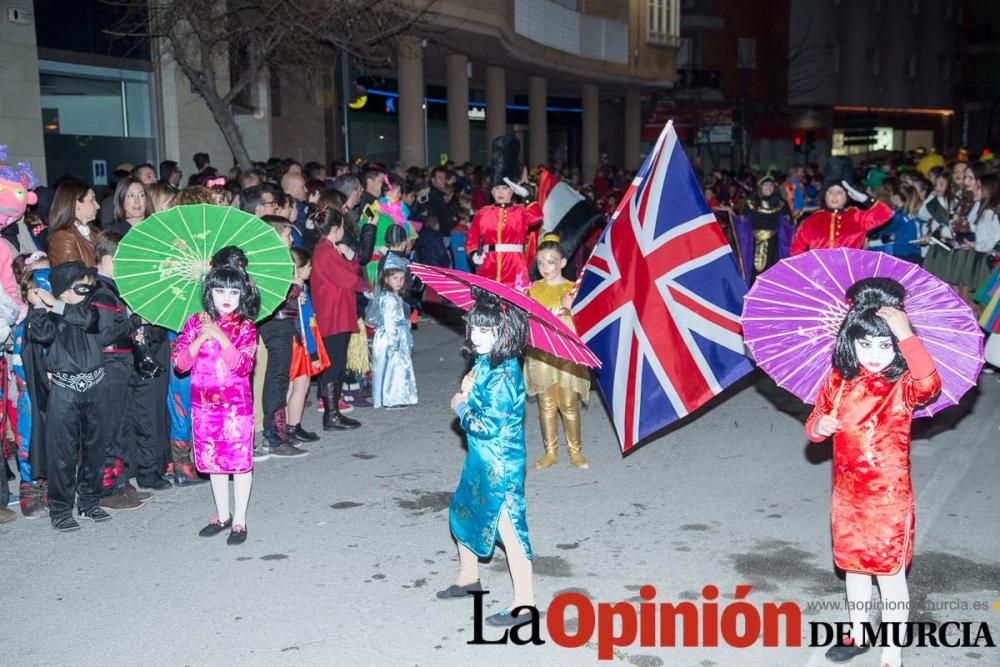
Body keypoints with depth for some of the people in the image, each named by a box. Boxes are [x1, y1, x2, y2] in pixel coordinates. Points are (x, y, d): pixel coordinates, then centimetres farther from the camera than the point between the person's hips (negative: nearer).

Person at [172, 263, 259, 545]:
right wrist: (201, 339, -17)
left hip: (236, 405, -3)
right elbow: (179, 363, -3)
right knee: (213, 460, 13)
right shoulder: (196, 322, 4)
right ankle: (222, 516, 27)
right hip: (203, 405, 3)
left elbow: (243, 366, -16)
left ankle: (239, 521, 12)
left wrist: (221, 337, -23)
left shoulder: (245, 326, -3)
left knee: (240, 461, 1)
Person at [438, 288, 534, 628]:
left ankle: (524, 603, 5)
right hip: (480, 459, 10)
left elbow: (487, 425, -26)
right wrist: (469, 391, -4)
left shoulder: (504, 374, -24)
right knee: (462, 512, 22)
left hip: (500, 465, -10)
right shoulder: (484, 362, 4)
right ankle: (468, 577, 43)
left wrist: (461, 406, -10)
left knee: (508, 527, -4)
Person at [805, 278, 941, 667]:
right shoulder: (839, 381, -2)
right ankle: (858, 635, 42)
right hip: (846, 496, 5)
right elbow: (814, 425, 8)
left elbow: (929, 386, -40)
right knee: (854, 567, 21)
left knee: (890, 575, 6)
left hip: (889, 500, -5)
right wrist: (819, 426, -16)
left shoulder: (903, 385, -16)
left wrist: (906, 335, -44)